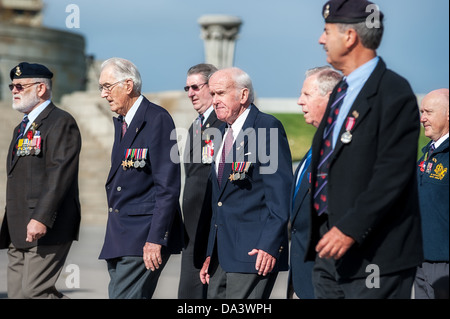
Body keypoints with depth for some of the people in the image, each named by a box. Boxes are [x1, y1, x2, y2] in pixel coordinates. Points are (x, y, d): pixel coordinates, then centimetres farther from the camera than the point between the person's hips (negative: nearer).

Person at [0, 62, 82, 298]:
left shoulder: (61, 123, -8)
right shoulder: (22, 128, 23)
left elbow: (60, 174, -19)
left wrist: (41, 218, -26)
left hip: (47, 228, -9)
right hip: (19, 232, 9)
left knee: (34, 291, -15)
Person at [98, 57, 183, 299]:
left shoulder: (157, 119, -12)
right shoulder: (120, 122, 17)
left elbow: (168, 186, -17)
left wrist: (156, 238, -21)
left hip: (144, 236, -9)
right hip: (118, 237, 9)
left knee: (126, 296, -15)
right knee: (118, 294, 9)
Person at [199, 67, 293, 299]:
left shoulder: (268, 128, -8)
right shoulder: (223, 133, 18)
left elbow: (280, 192, -14)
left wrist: (269, 245, -20)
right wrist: (211, 254, 20)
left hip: (254, 252, -8)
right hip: (222, 251, 8)